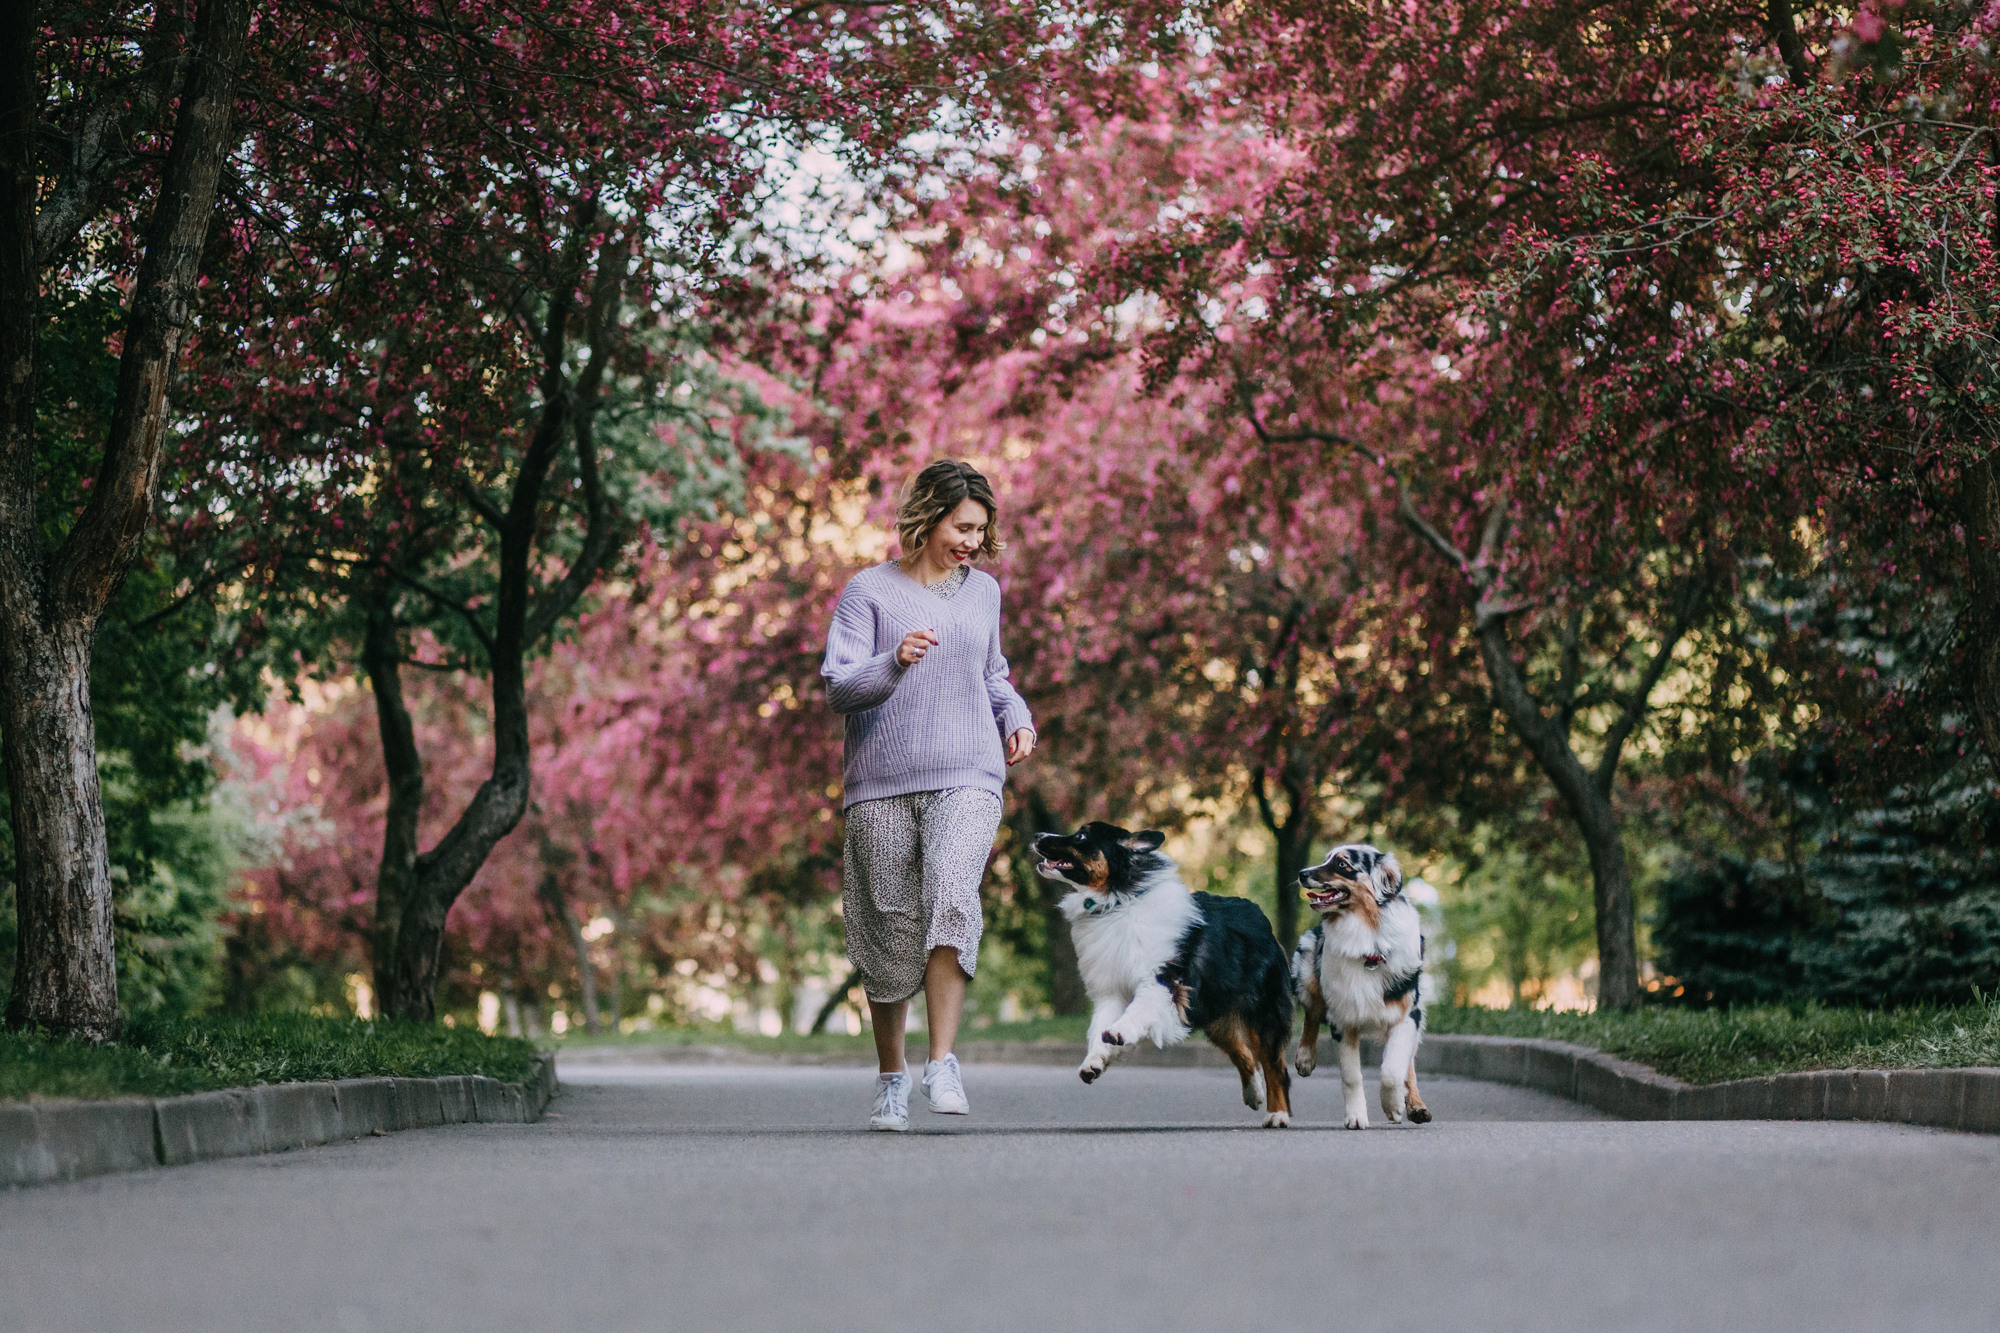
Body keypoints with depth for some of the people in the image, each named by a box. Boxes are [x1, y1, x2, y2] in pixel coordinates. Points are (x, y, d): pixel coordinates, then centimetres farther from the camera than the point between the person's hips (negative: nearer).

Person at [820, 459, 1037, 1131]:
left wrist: (1017, 718, 12)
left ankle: (943, 1063, -24)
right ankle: (892, 1077, 19)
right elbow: (838, 688, -7)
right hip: (882, 785, -2)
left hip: (967, 779, 2)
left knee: (952, 896, -23)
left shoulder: (983, 591, 15)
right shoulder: (869, 591, 1)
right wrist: (895, 662, -24)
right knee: (889, 929, 1)